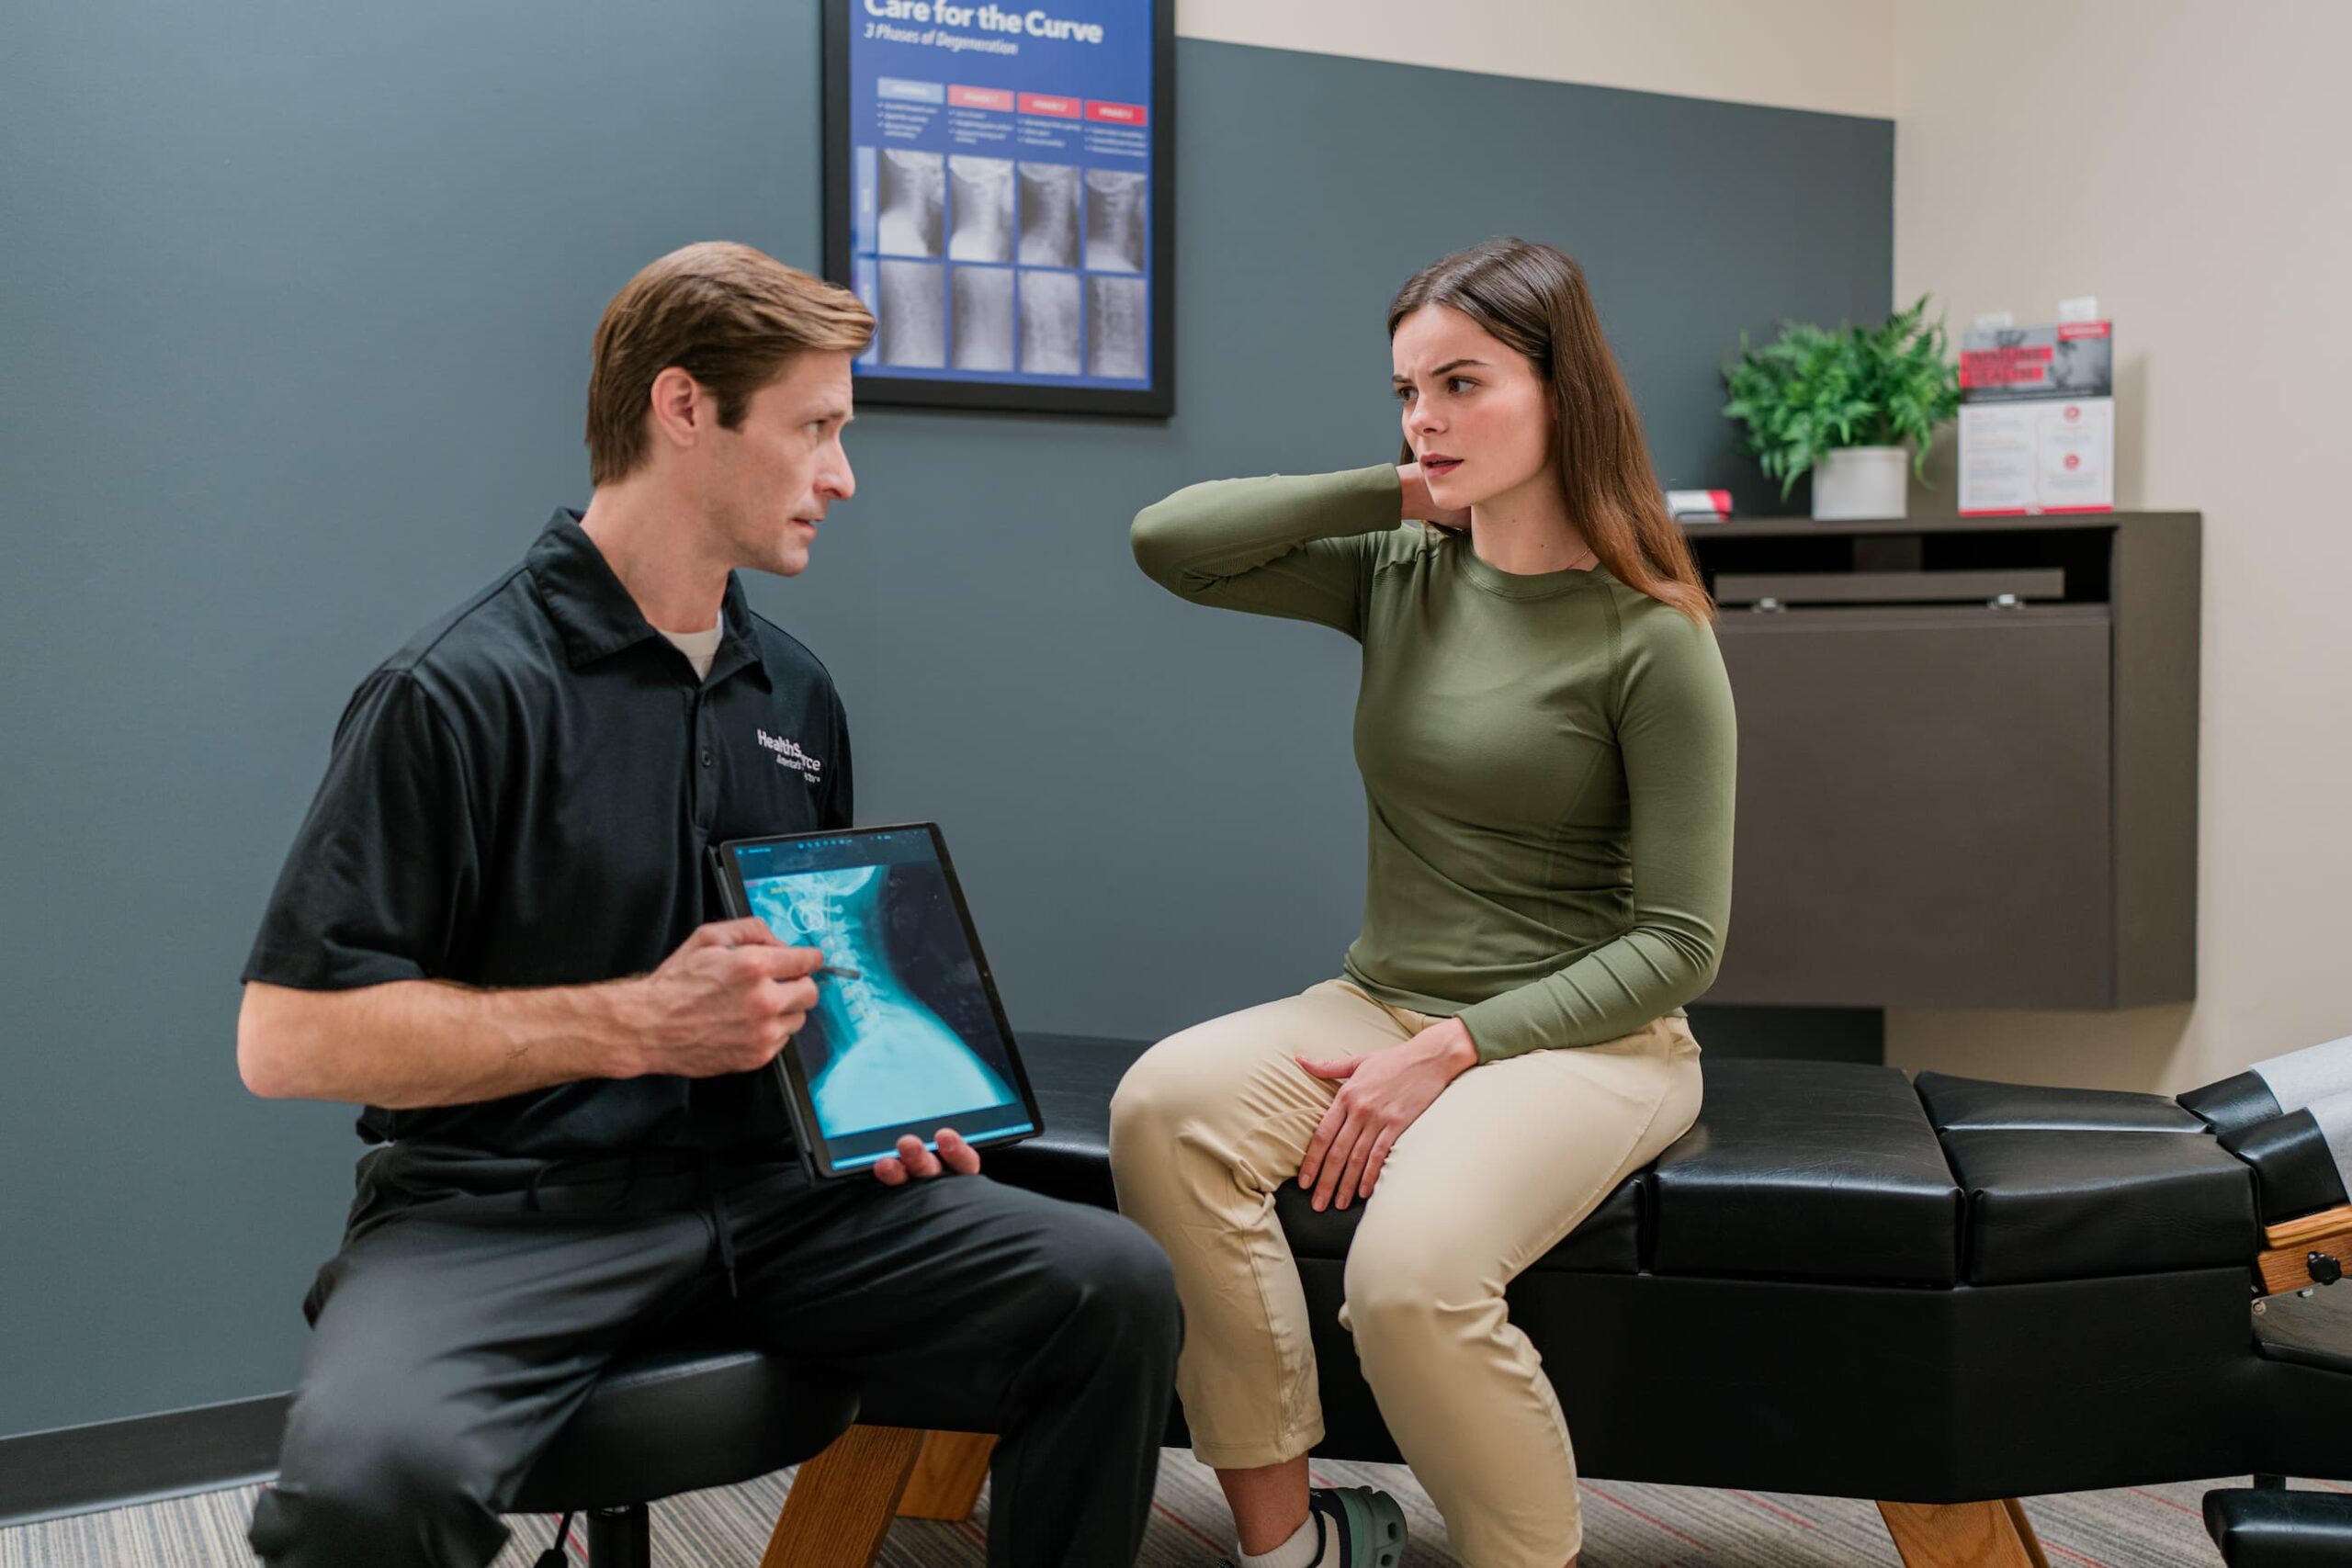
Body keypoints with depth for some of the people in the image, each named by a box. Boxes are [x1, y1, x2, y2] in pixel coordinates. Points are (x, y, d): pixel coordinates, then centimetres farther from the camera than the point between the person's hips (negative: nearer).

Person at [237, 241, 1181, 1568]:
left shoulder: (797, 693, 13)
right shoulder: (460, 692, -9)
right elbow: (288, 1034, -13)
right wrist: (639, 1023, -18)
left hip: (766, 1187, 6)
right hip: (503, 1208, -5)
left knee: (1116, 1287, -15)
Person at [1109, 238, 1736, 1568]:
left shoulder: (1653, 640, -8)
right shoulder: (1402, 574, 7)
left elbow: (1681, 944, -9)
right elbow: (1169, 543, -2)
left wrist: (1454, 1051, -17)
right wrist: (1393, 495, -2)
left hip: (1587, 1038, -5)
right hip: (1384, 1001, 5)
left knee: (1411, 1269, -34)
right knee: (1166, 1101, -26)